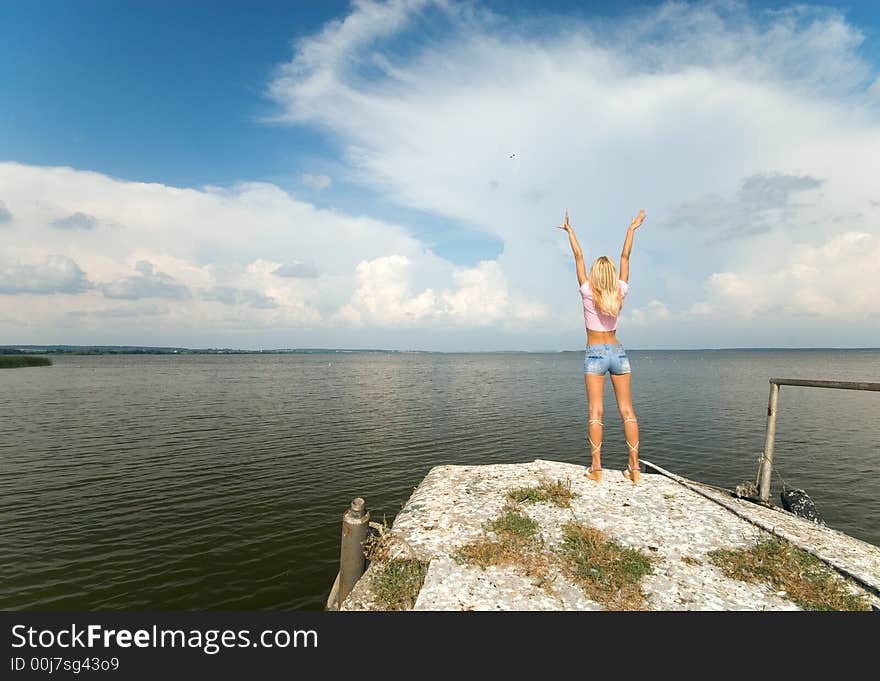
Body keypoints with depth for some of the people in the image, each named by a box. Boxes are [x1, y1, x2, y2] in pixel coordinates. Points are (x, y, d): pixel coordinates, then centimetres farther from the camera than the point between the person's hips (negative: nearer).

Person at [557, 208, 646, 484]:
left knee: (595, 412, -3)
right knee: (627, 411, 4)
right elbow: (625, 257, 10)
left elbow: (579, 257, -1)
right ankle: (634, 466, 5)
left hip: (595, 355, -3)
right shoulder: (620, 292, -1)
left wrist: (570, 230, 7)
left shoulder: (588, 292, -8)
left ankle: (596, 467, -3)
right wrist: (632, 229, 20)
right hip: (618, 352, 3)